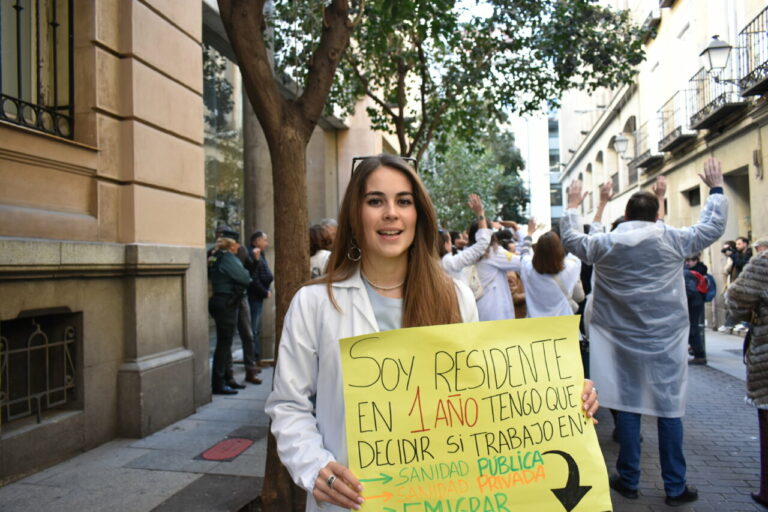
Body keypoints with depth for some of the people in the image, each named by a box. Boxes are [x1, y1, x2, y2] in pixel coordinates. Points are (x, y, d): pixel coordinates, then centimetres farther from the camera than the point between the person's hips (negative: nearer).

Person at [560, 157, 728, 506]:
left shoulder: (605, 244, -2)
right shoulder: (673, 240, -5)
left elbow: (571, 239, 14)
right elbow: (714, 227, 8)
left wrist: (573, 206, 27)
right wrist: (716, 188, 21)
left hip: (623, 341, 1)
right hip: (666, 339, -1)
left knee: (627, 407, 8)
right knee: (669, 409, 7)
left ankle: (628, 481, 19)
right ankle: (675, 488, 16)